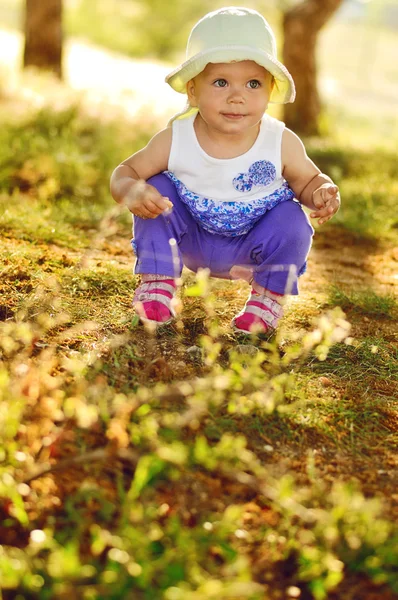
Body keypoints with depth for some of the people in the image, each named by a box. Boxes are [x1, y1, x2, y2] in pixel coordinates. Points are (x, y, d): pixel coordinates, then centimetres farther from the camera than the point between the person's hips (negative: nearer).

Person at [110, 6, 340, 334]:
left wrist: (322, 193, -30)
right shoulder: (174, 140, -21)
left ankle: (270, 295, 1)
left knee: (292, 222, -28)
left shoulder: (282, 143, -21)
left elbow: (310, 181, -5)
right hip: (191, 242, 1)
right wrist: (131, 191, -37)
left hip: (252, 246, 0)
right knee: (158, 190, -21)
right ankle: (157, 283, -4)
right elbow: (126, 171, -12)